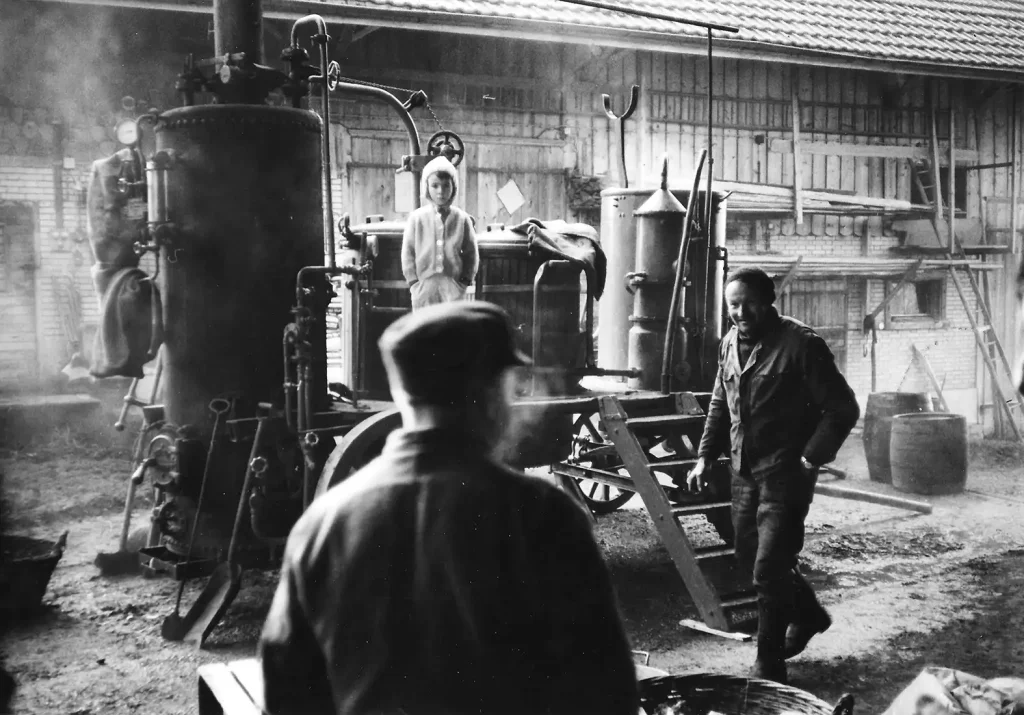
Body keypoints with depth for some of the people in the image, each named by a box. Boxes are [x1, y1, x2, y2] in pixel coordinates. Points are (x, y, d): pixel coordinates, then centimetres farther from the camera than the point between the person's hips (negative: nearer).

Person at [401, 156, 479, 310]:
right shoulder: (417, 218, -2)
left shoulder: (462, 219, 0)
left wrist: (466, 280, 1)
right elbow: (407, 252, 2)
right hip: (424, 286, 0)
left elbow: (471, 252, 8)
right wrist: (413, 281, -3)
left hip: (453, 286, 0)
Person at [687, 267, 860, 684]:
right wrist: (706, 455, 10)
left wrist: (811, 459, -17)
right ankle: (807, 615, 43)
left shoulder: (800, 344, -15)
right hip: (744, 470, 8)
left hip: (785, 473, -7)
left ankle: (769, 666, 9)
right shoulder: (730, 343, 7)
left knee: (768, 569, -7)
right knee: (748, 556, 18)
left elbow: (842, 409, -13)